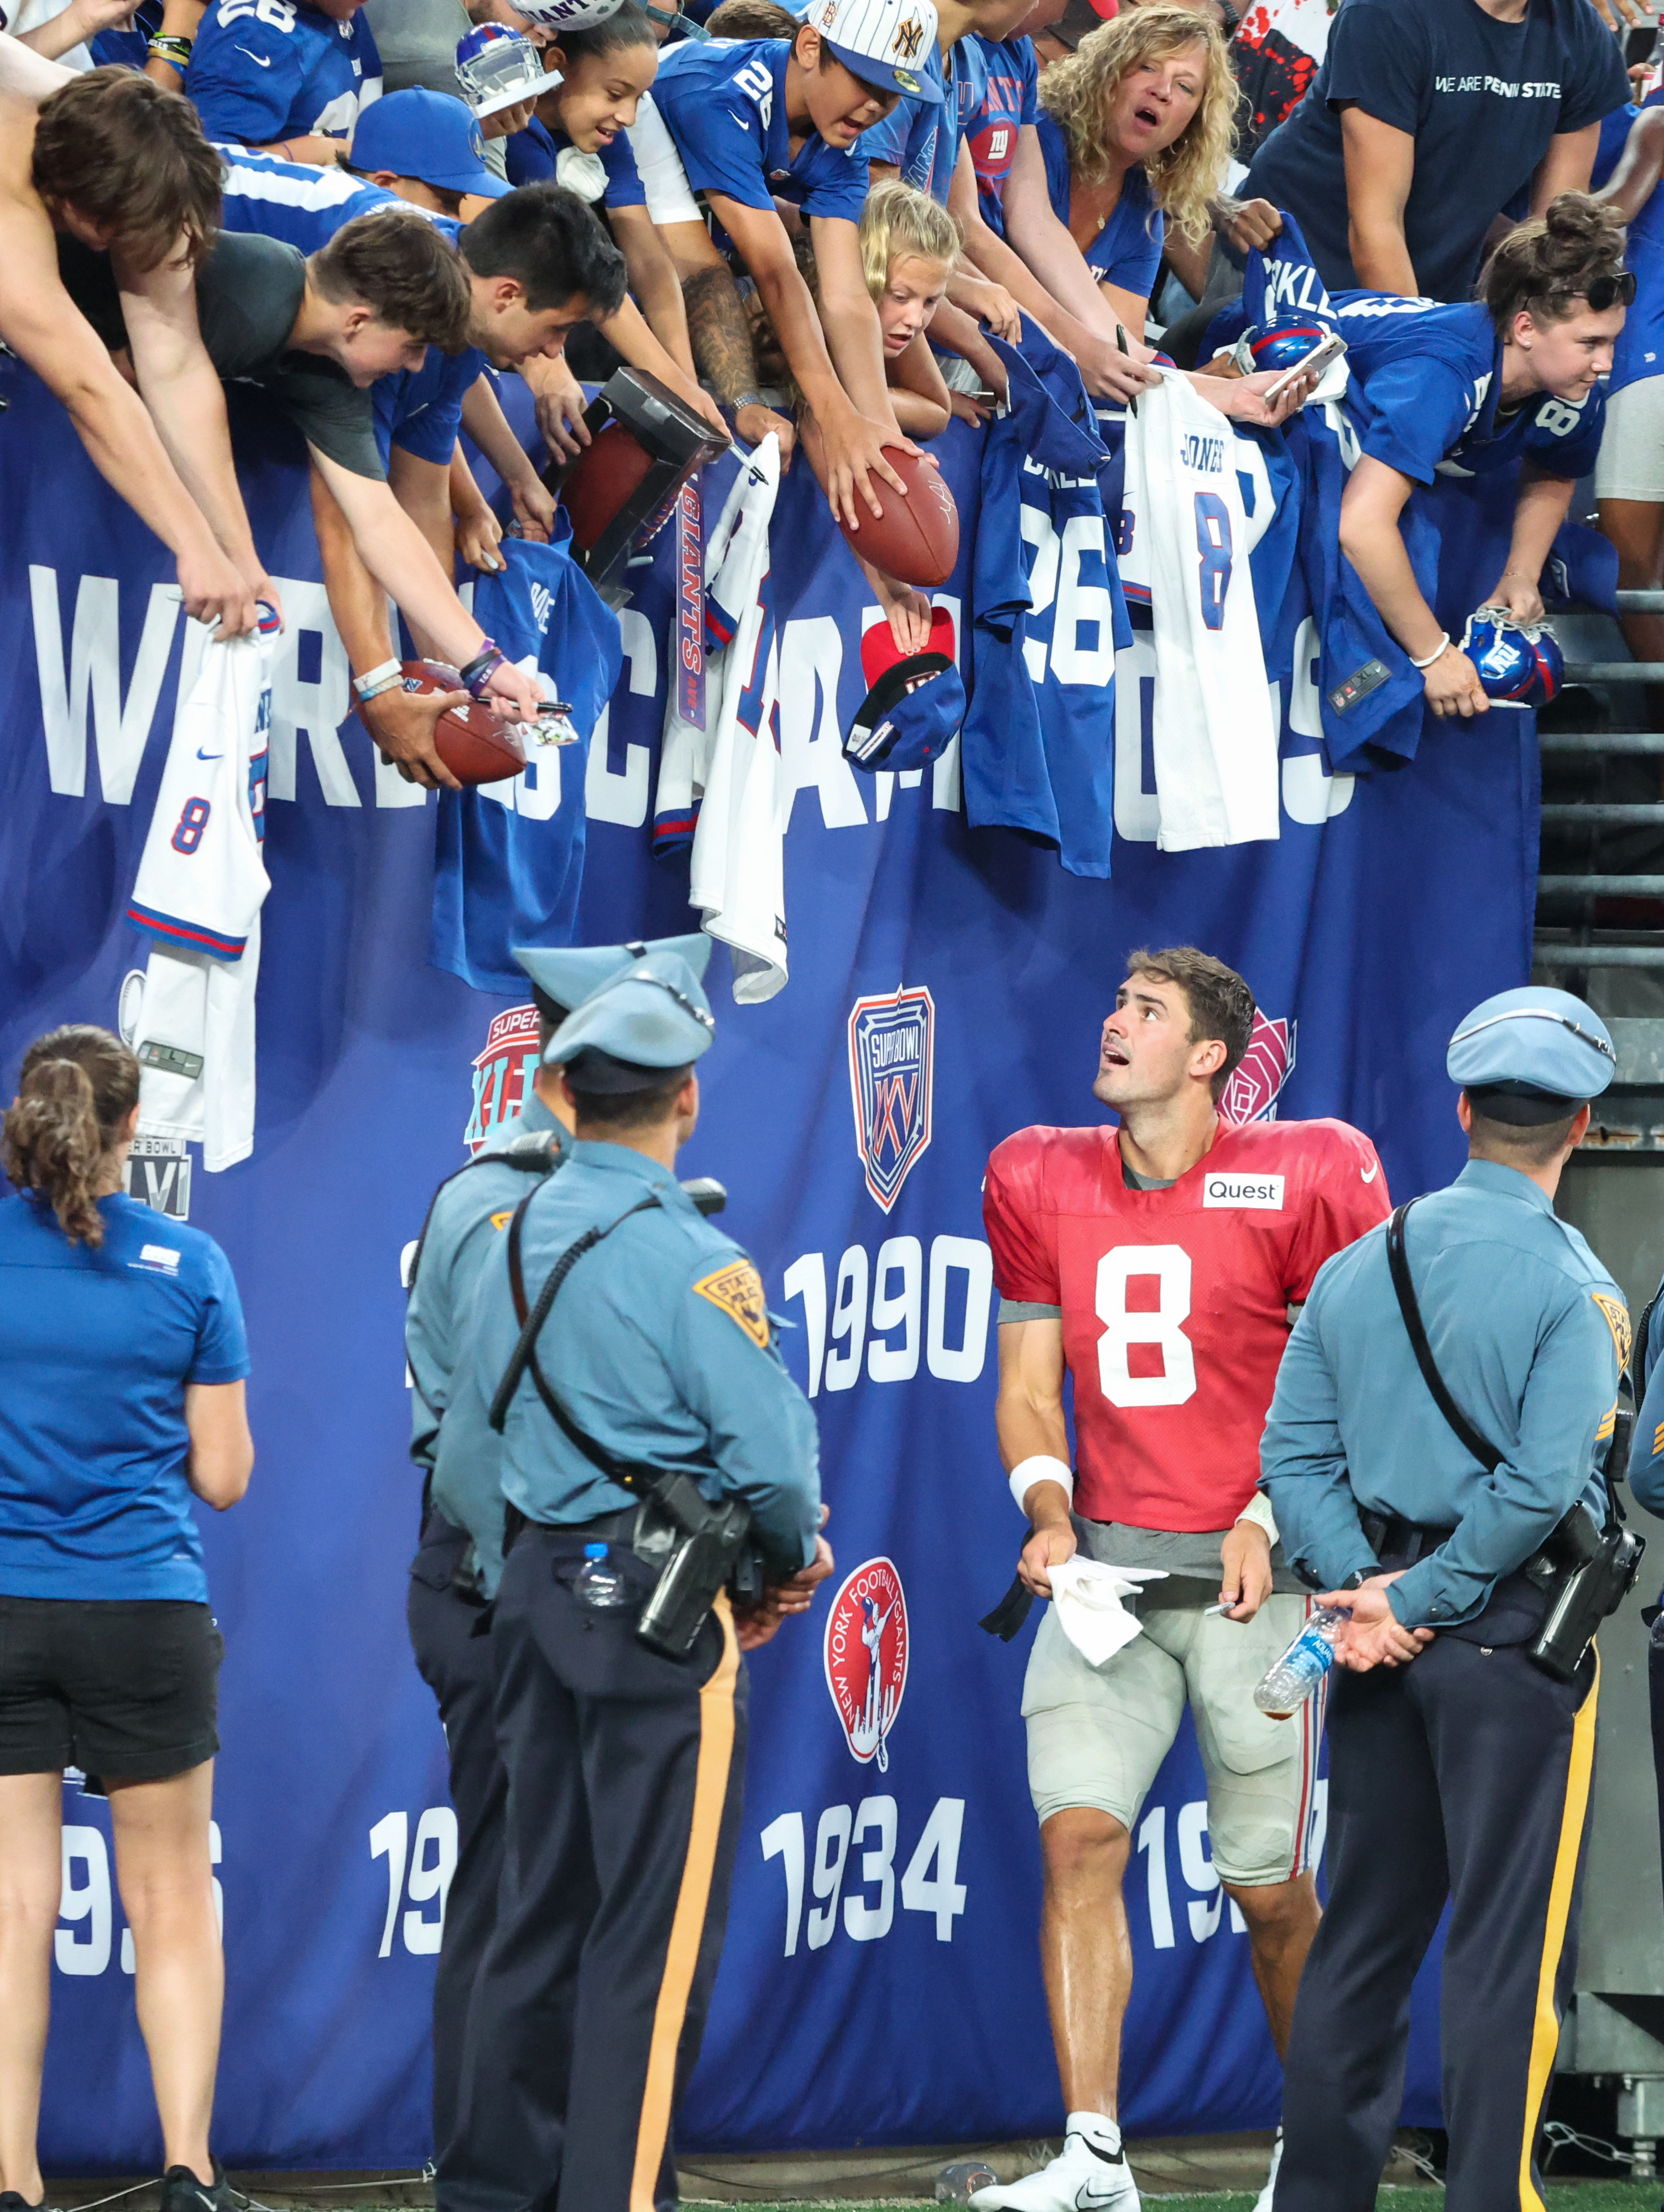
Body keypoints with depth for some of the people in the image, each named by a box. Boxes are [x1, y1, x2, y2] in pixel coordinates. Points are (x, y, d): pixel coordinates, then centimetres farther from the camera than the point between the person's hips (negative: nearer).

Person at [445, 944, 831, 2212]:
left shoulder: (509, 1239, 8)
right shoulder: (689, 1260, -15)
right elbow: (769, 1451, -17)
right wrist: (797, 1558, 5)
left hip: (535, 1585, 7)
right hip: (660, 1614, -7)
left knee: (544, 1906, 14)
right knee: (655, 1928, -4)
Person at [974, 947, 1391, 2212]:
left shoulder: (1299, 1183, -5)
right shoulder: (1044, 1186, 7)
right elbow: (1027, 1391, 13)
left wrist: (1271, 1517, -10)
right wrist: (1049, 1514, -5)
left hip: (1254, 1573, -3)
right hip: (1104, 1568, 3)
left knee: (1268, 1886, 3)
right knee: (1079, 1832, -14)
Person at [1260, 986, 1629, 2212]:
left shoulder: (1358, 1266, 8)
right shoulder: (1569, 1284, -10)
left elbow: (1296, 1454, 4)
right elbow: (1544, 1487, -18)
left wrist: (1368, 1591, -4)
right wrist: (1419, 1601, -11)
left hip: (1382, 1637, 6)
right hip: (1512, 1634, -6)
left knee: (1364, 1929, 12)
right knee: (1509, 1945, -3)